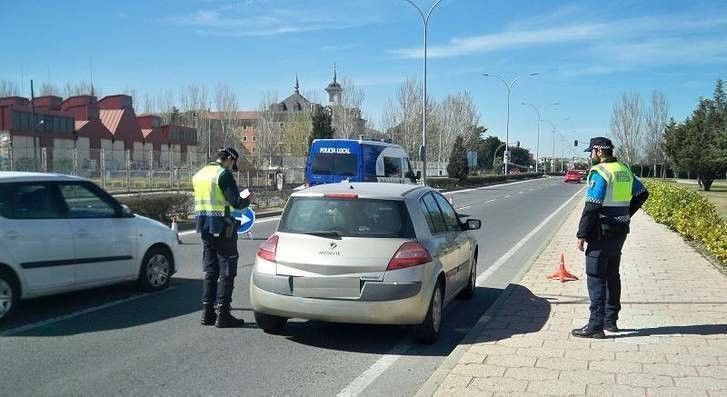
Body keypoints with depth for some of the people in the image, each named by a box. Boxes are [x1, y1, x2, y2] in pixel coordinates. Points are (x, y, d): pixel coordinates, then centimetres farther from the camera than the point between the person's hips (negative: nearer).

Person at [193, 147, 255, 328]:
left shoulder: (199, 174, 13)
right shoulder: (224, 174, -12)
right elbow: (236, 203, -17)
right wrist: (248, 200, 4)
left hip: (205, 228, 8)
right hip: (222, 228, -8)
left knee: (209, 271, 14)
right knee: (226, 272, -1)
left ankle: (207, 313, 18)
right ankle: (222, 314, 0)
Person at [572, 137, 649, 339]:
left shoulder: (599, 172, -15)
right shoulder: (625, 170, 10)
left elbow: (591, 207, -19)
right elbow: (642, 194, 20)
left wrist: (582, 235, -15)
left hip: (602, 232, -9)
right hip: (620, 231, 9)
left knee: (596, 279, -5)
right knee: (612, 276, 16)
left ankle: (596, 326, -4)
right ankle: (611, 320, 23)